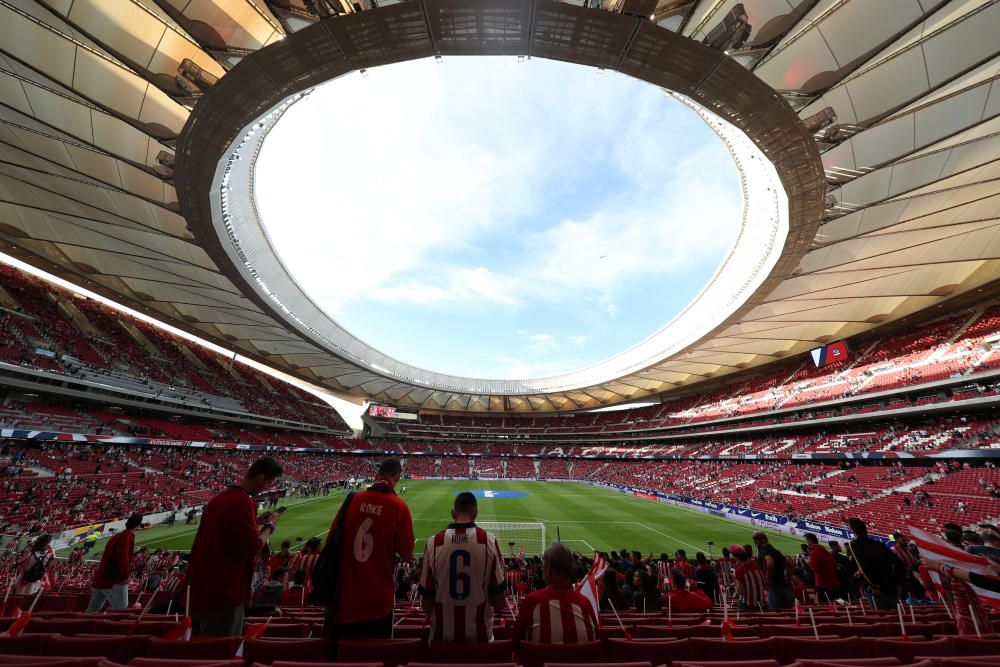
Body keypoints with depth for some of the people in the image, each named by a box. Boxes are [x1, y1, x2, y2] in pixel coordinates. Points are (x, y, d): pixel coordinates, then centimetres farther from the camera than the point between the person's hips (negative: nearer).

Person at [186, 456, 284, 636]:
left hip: (199, 586, 9)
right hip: (225, 590, -9)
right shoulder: (243, 502, -24)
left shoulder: (218, 499, 4)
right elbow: (253, 547, -25)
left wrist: (255, 521, 13)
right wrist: (269, 526, -9)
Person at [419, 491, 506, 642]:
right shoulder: (488, 540, -14)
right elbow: (498, 594, -7)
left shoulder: (434, 542, -11)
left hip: (443, 633, 1)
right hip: (479, 633, -1)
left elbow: (426, 595, -2)